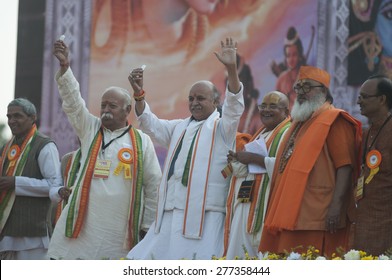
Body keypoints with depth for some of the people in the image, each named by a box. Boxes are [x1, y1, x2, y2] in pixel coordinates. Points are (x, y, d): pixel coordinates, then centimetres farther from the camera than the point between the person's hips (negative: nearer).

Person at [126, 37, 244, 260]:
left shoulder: (221, 128, 3)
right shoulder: (180, 128, 22)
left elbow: (234, 106, -14)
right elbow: (151, 125, 17)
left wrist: (231, 69, -29)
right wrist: (139, 93, -1)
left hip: (204, 215, -6)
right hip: (171, 214, 7)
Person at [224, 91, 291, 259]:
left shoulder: (288, 134, -4)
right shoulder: (260, 135, 24)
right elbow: (241, 170, 25)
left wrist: (254, 158, -14)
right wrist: (237, 160, 3)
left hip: (266, 206, -9)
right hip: (246, 206, 9)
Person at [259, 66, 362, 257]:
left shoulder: (334, 121, -4)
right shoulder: (299, 122, 23)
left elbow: (345, 166, -14)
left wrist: (336, 205, -22)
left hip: (317, 218, -8)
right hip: (290, 216, 8)